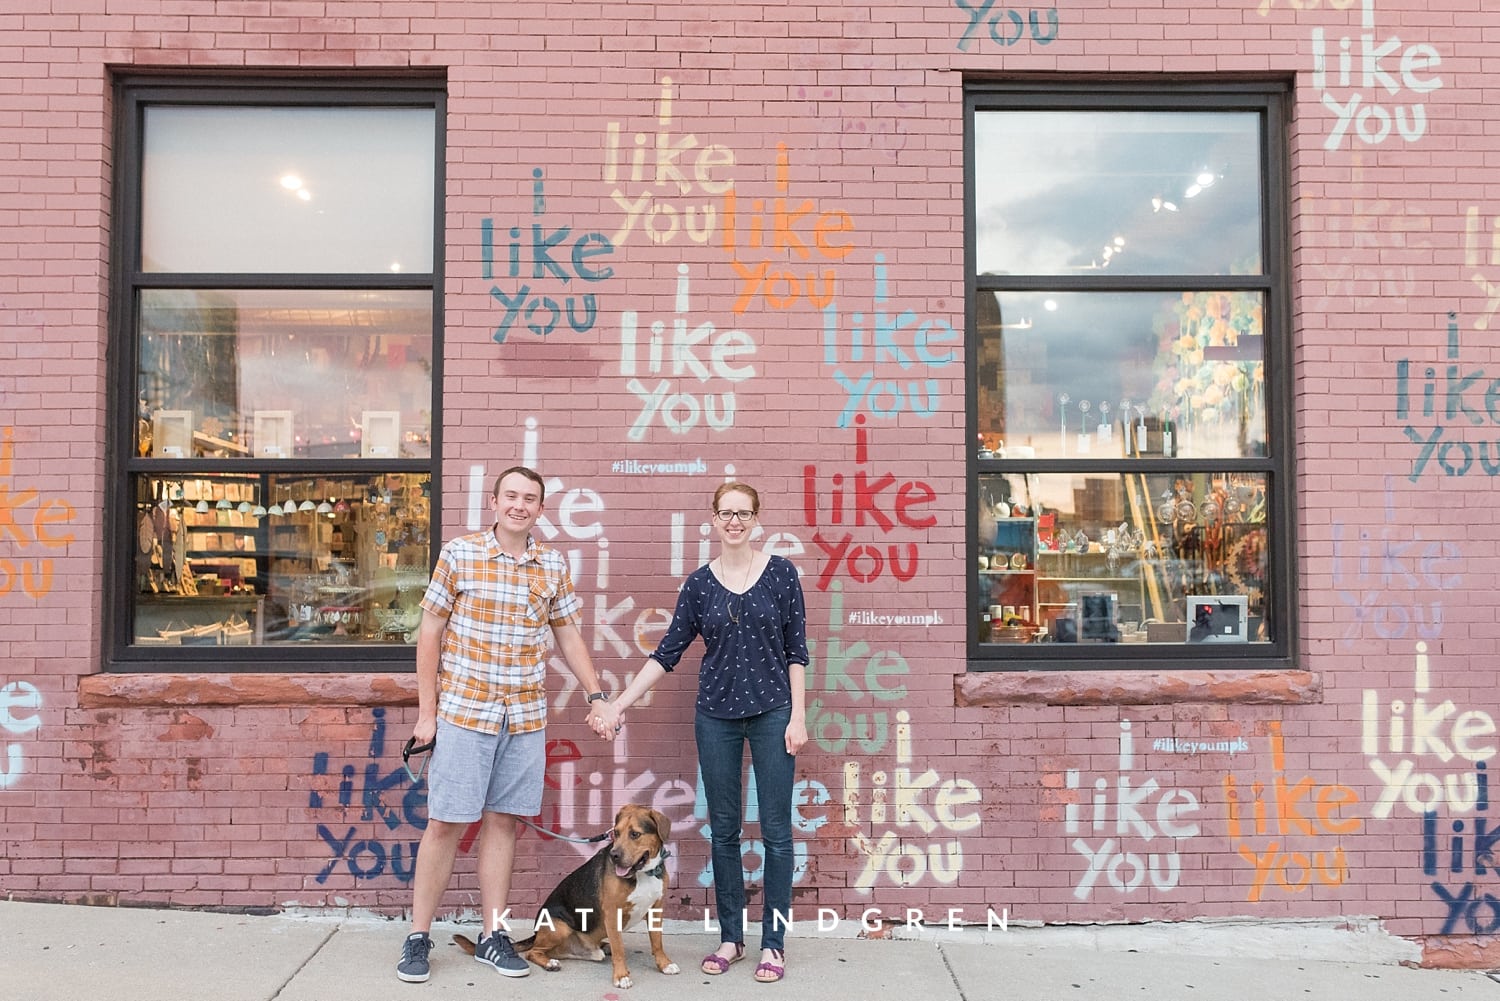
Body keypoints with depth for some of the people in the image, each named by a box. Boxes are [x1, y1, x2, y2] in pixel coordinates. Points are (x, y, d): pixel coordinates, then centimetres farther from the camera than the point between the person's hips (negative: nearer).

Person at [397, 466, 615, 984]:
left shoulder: (553, 565, 5)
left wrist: (596, 694, 4)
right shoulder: (459, 553, -4)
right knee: (445, 824, 3)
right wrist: (427, 710, -4)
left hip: (526, 716, 3)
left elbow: (569, 637, 12)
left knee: (502, 821, 11)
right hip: (463, 711, -3)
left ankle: (493, 935, 22)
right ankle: (418, 937, 18)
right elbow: (430, 633, -1)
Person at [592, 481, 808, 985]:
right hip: (717, 716, 2)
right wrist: (616, 706, -1)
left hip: (772, 712, -2)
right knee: (723, 829, 9)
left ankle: (773, 942, 15)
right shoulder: (699, 582, 3)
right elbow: (668, 652, 3)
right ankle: (730, 938, 23)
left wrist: (798, 717, -6)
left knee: (776, 830, 2)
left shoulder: (780, 572, -2)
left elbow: (796, 650, -1)